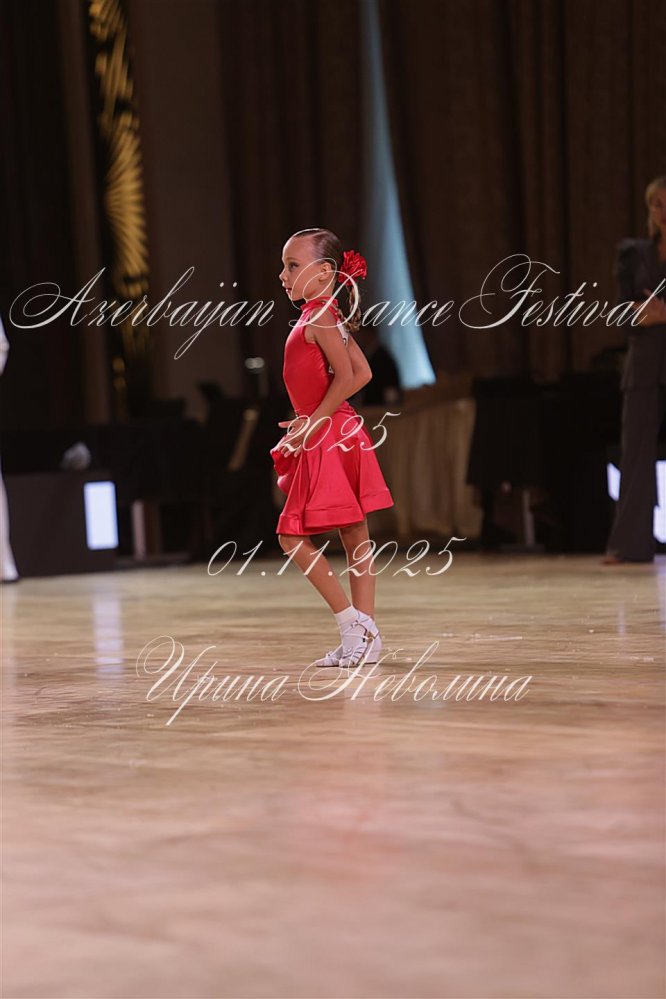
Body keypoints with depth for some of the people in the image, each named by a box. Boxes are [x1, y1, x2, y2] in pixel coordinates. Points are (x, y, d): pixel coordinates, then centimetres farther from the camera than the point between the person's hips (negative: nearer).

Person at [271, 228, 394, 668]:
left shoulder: (319, 319, -13)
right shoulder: (326, 318, 14)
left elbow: (346, 377, -21)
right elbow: (363, 373, 15)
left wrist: (315, 422, -18)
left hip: (328, 438, -10)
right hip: (330, 437, 10)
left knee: (293, 536, -6)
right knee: (355, 539, 8)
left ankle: (353, 623, -6)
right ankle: (365, 631, 10)